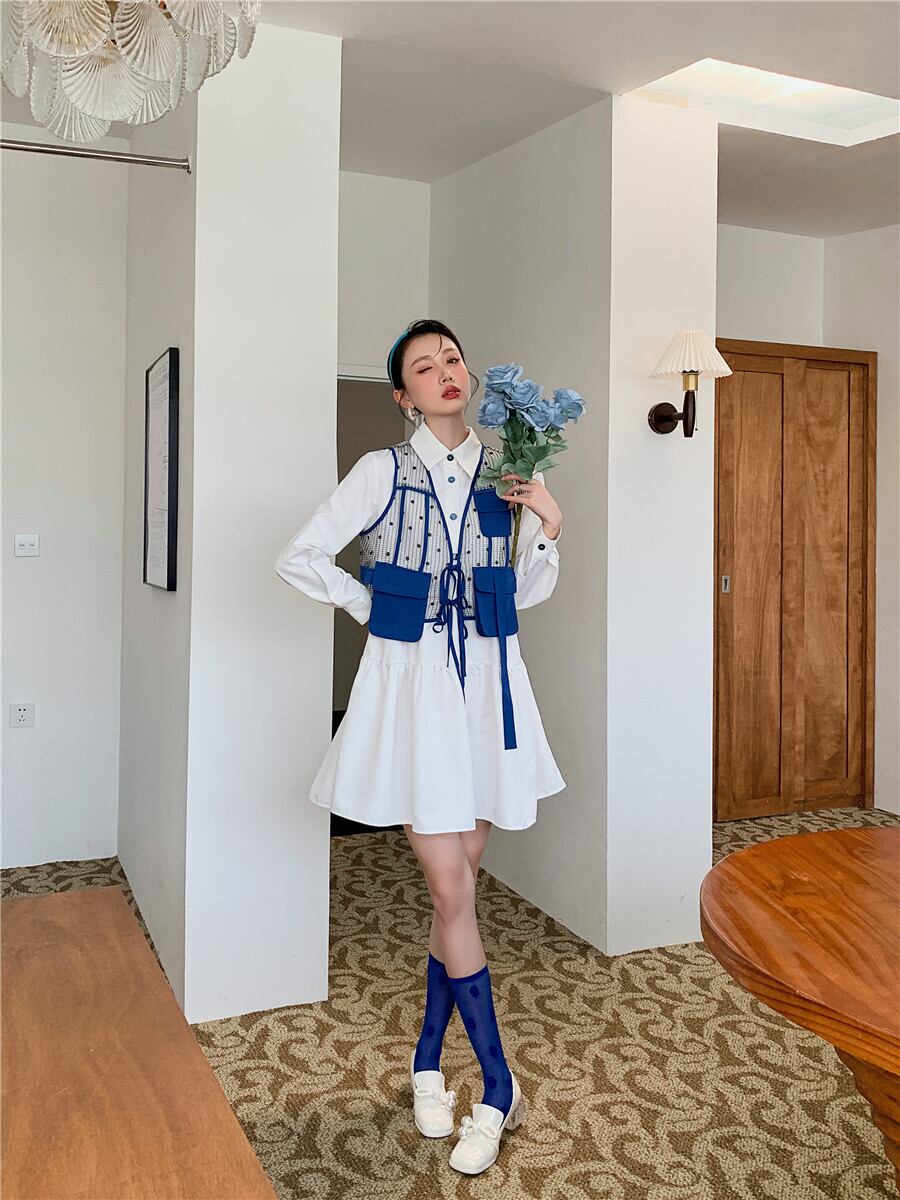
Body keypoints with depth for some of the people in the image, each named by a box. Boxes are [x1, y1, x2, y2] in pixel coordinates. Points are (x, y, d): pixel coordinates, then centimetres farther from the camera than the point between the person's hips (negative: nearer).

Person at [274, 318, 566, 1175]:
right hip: (412, 683, -4)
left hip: (487, 682, 4)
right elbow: (300, 559, -2)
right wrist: (372, 608, -1)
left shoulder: (503, 472, 8)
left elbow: (526, 594, 12)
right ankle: (497, 1088, 11)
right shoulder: (383, 471, -3)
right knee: (450, 889, -4)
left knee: (459, 878, 9)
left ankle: (428, 1059, 28)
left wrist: (548, 525, -3)